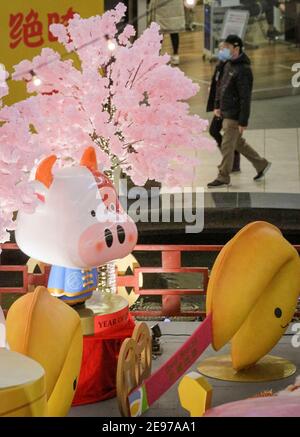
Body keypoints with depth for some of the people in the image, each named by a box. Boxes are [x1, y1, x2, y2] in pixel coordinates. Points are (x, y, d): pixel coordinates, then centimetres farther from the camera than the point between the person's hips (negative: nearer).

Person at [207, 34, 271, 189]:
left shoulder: (243, 70, -20)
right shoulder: (228, 65, 8)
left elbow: (245, 98, -21)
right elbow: (221, 86, 20)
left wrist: (243, 122, -21)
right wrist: (217, 105, 15)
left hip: (234, 115, -9)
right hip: (226, 112, 9)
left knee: (227, 146, -1)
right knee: (238, 143, 19)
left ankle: (223, 177, 11)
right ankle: (261, 164, 31)